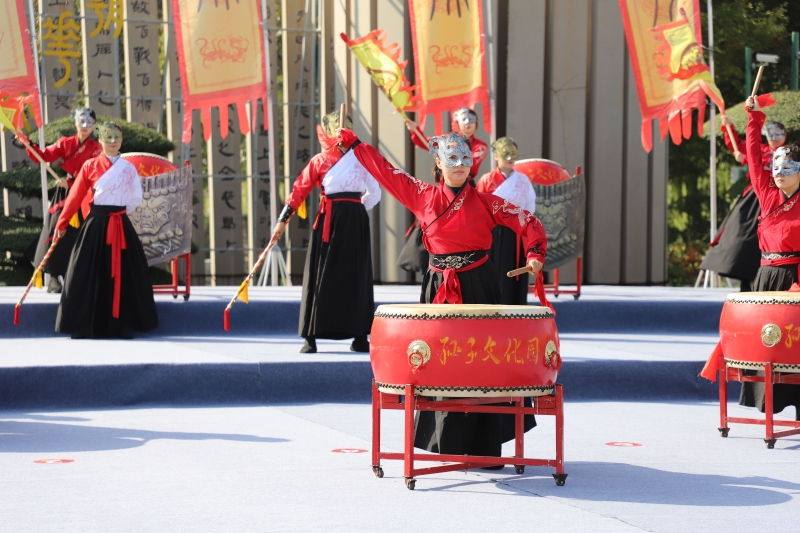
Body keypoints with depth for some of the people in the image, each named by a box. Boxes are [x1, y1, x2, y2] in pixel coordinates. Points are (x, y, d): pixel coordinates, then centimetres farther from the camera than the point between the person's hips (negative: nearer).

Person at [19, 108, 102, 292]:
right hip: (63, 194, 1)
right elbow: (44, 157, -3)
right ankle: (54, 277, 2)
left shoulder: (96, 148, -2)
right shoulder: (65, 143, 4)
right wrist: (28, 144, -17)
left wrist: (71, 181, -19)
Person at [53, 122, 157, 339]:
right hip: (95, 225, -2)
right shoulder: (89, 166, 1)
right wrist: (62, 223, 0)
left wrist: (118, 211, 4)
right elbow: (75, 197, 0)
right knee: (88, 274, -1)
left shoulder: (128, 168, 6)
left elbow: (136, 199, 12)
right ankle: (81, 326, 5)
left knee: (122, 274, 3)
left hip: (120, 226, 2)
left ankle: (123, 325, 11)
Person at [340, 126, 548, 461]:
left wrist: (535, 254, -14)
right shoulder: (423, 197, 6)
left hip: (479, 287, -2)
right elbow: (385, 171, 13)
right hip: (439, 289, 2)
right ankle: (449, 445, 13)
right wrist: (352, 143, 14)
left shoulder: (484, 201, 2)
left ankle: (483, 448, 2)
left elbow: (529, 223, 2)